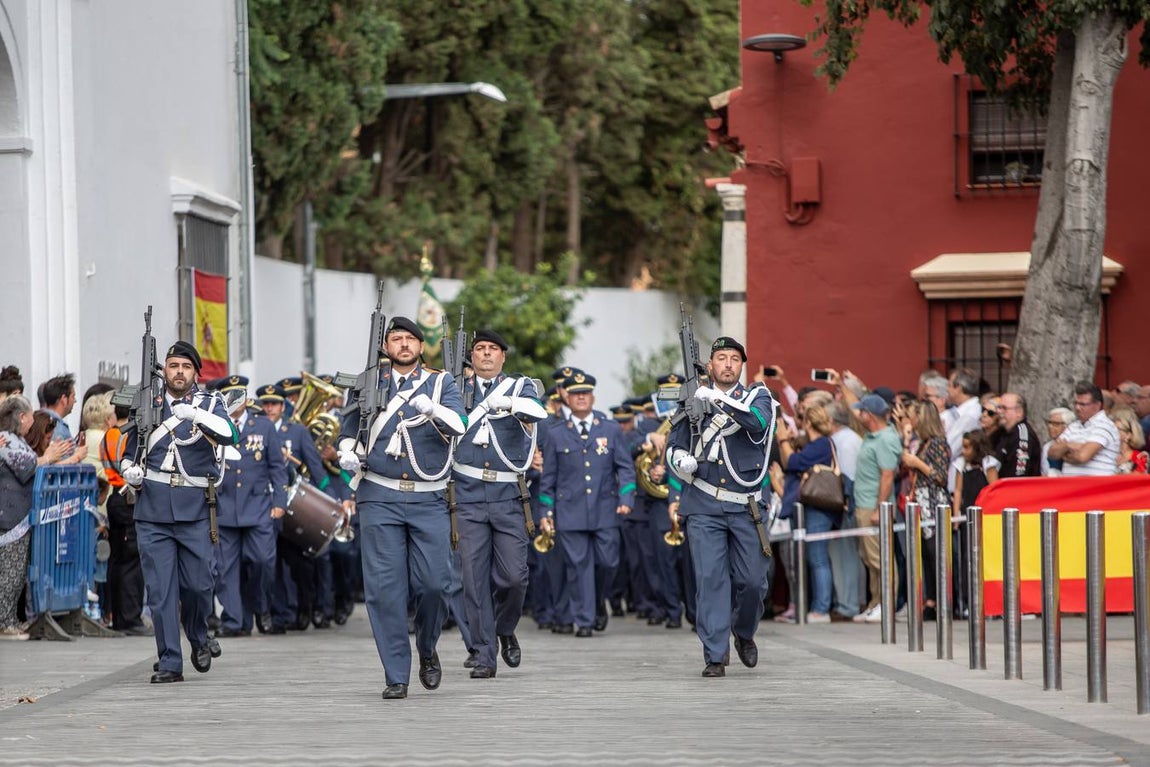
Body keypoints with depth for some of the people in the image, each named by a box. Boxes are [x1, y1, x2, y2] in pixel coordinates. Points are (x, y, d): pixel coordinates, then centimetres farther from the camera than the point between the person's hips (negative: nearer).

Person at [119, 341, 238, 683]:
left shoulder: (209, 403, 3)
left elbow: (228, 435, -16)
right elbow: (129, 452, 20)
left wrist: (195, 414, -30)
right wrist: (129, 470, -2)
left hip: (194, 512, -1)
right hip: (152, 513, 1)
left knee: (198, 584, 2)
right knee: (160, 590, -2)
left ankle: (198, 639, 30)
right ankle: (169, 662, 3)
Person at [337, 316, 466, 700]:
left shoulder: (441, 383, 5)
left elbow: (458, 425, -12)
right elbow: (349, 428, 20)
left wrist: (432, 409, -32)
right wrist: (346, 452, -1)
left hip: (429, 500, 0)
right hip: (380, 498, 1)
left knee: (434, 582, -5)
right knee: (385, 588, -4)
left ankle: (427, 650, 24)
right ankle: (396, 677, 3)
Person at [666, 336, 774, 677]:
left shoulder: (757, 397, 5)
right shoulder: (694, 400, 9)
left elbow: (758, 421, -19)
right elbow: (674, 445, 18)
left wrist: (718, 400, -24)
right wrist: (681, 460, -5)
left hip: (746, 508, 0)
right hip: (704, 508, 0)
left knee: (752, 581, 2)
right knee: (710, 579, -7)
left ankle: (744, 633, 31)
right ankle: (715, 656, -3)